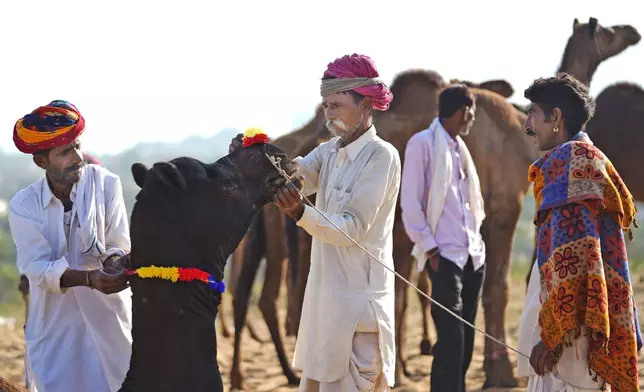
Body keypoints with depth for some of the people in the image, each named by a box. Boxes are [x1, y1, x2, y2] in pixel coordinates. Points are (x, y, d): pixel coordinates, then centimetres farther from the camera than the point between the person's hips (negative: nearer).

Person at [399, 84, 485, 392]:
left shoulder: (459, 146, 17)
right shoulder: (423, 143, -5)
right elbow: (410, 201, -8)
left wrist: (477, 243, 9)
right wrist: (429, 248, -12)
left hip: (472, 254, 7)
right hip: (445, 255, -7)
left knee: (464, 340, 9)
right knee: (451, 339, -13)